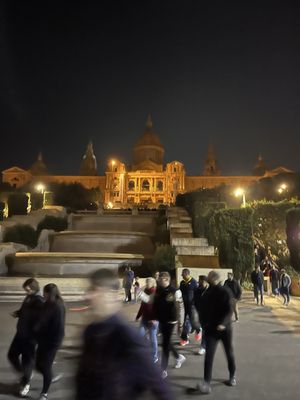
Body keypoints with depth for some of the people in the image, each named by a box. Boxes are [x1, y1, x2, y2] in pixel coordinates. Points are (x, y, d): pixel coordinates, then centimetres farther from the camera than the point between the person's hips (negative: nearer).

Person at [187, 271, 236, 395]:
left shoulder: (225, 292, -12)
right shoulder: (206, 293, 3)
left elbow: (229, 310, -18)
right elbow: (204, 310, 12)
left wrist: (223, 323, -29)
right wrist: (204, 323, 4)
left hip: (225, 328, -3)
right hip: (211, 329, 3)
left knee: (229, 353, 7)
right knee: (208, 355, 2)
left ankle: (232, 377, 20)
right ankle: (206, 384, 7)